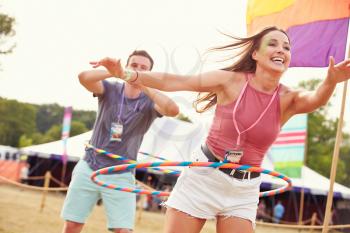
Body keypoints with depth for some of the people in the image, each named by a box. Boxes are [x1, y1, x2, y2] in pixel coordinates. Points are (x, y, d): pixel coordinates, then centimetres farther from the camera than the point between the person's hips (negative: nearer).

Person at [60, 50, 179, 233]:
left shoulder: (150, 102, -4)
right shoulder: (110, 90, -2)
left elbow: (173, 110, -26)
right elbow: (84, 77, -21)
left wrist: (144, 86, -30)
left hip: (120, 176, -1)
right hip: (89, 168, 1)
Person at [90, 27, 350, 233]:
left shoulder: (287, 99, -2)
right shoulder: (231, 81, -8)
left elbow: (316, 99, -24)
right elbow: (172, 81, -11)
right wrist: (126, 74, -21)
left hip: (243, 191, 2)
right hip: (203, 176, -2)